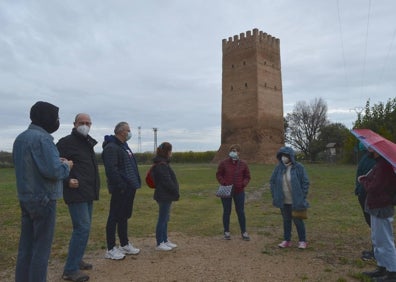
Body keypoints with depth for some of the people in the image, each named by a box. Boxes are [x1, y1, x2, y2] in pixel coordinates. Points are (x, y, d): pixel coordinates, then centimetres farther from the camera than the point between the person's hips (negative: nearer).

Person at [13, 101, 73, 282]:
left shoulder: (20, 138, 11)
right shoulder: (42, 138, -17)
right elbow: (53, 171, -24)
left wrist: (57, 162, 9)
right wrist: (66, 166, -4)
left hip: (25, 197, 9)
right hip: (43, 199, -9)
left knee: (26, 246, 15)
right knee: (41, 247, 1)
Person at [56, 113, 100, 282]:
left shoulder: (88, 143, 17)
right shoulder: (66, 142, -9)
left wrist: (95, 187, 17)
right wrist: (67, 181, -22)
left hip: (88, 194, 9)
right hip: (76, 193, -9)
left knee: (84, 228, 15)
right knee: (82, 228, -10)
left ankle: (76, 260, 29)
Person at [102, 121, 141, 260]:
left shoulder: (124, 146, 18)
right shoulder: (111, 147, -14)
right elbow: (111, 169, -24)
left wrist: (136, 183, 15)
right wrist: (121, 186, -25)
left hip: (129, 188, 10)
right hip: (120, 190, -10)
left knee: (124, 217, 17)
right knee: (114, 218, -1)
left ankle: (125, 245, 28)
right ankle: (110, 249, 8)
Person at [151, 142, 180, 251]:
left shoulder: (163, 163, 14)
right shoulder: (161, 165, -19)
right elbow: (167, 182, -22)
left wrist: (175, 192, 10)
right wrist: (176, 192, -12)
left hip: (165, 196, 10)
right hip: (164, 196, -10)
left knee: (165, 219, 16)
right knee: (162, 219, -2)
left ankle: (165, 240, 26)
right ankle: (159, 244, 7)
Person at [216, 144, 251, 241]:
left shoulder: (243, 164, 1)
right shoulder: (223, 163, -5)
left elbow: (247, 176, 8)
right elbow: (218, 175, 2)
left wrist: (243, 184, -10)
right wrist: (224, 183, -13)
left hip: (239, 191, 1)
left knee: (241, 212, 7)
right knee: (226, 211, 8)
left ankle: (244, 232, 18)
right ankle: (226, 232, 20)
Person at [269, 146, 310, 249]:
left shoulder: (299, 167, -12)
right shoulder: (278, 168, -3)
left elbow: (305, 183, -8)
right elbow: (272, 182, 6)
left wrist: (302, 198, -10)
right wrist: (274, 196, 2)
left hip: (296, 201, -3)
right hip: (283, 201, 3)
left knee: (298, 221, 7)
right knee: (286, 220, 14)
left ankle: (302, 241, 22)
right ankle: (287, 240, 26)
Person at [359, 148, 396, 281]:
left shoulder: (383, 165, -24)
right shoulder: (379, 163, 10)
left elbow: (373, 188, -25)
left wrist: (363, 180, -8)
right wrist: (366, 179, -3)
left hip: (381, 209, -11)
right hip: (377, 207, 11)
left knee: (385, 241, -1)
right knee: (377, 240, 20)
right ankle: (382, 268, 31)